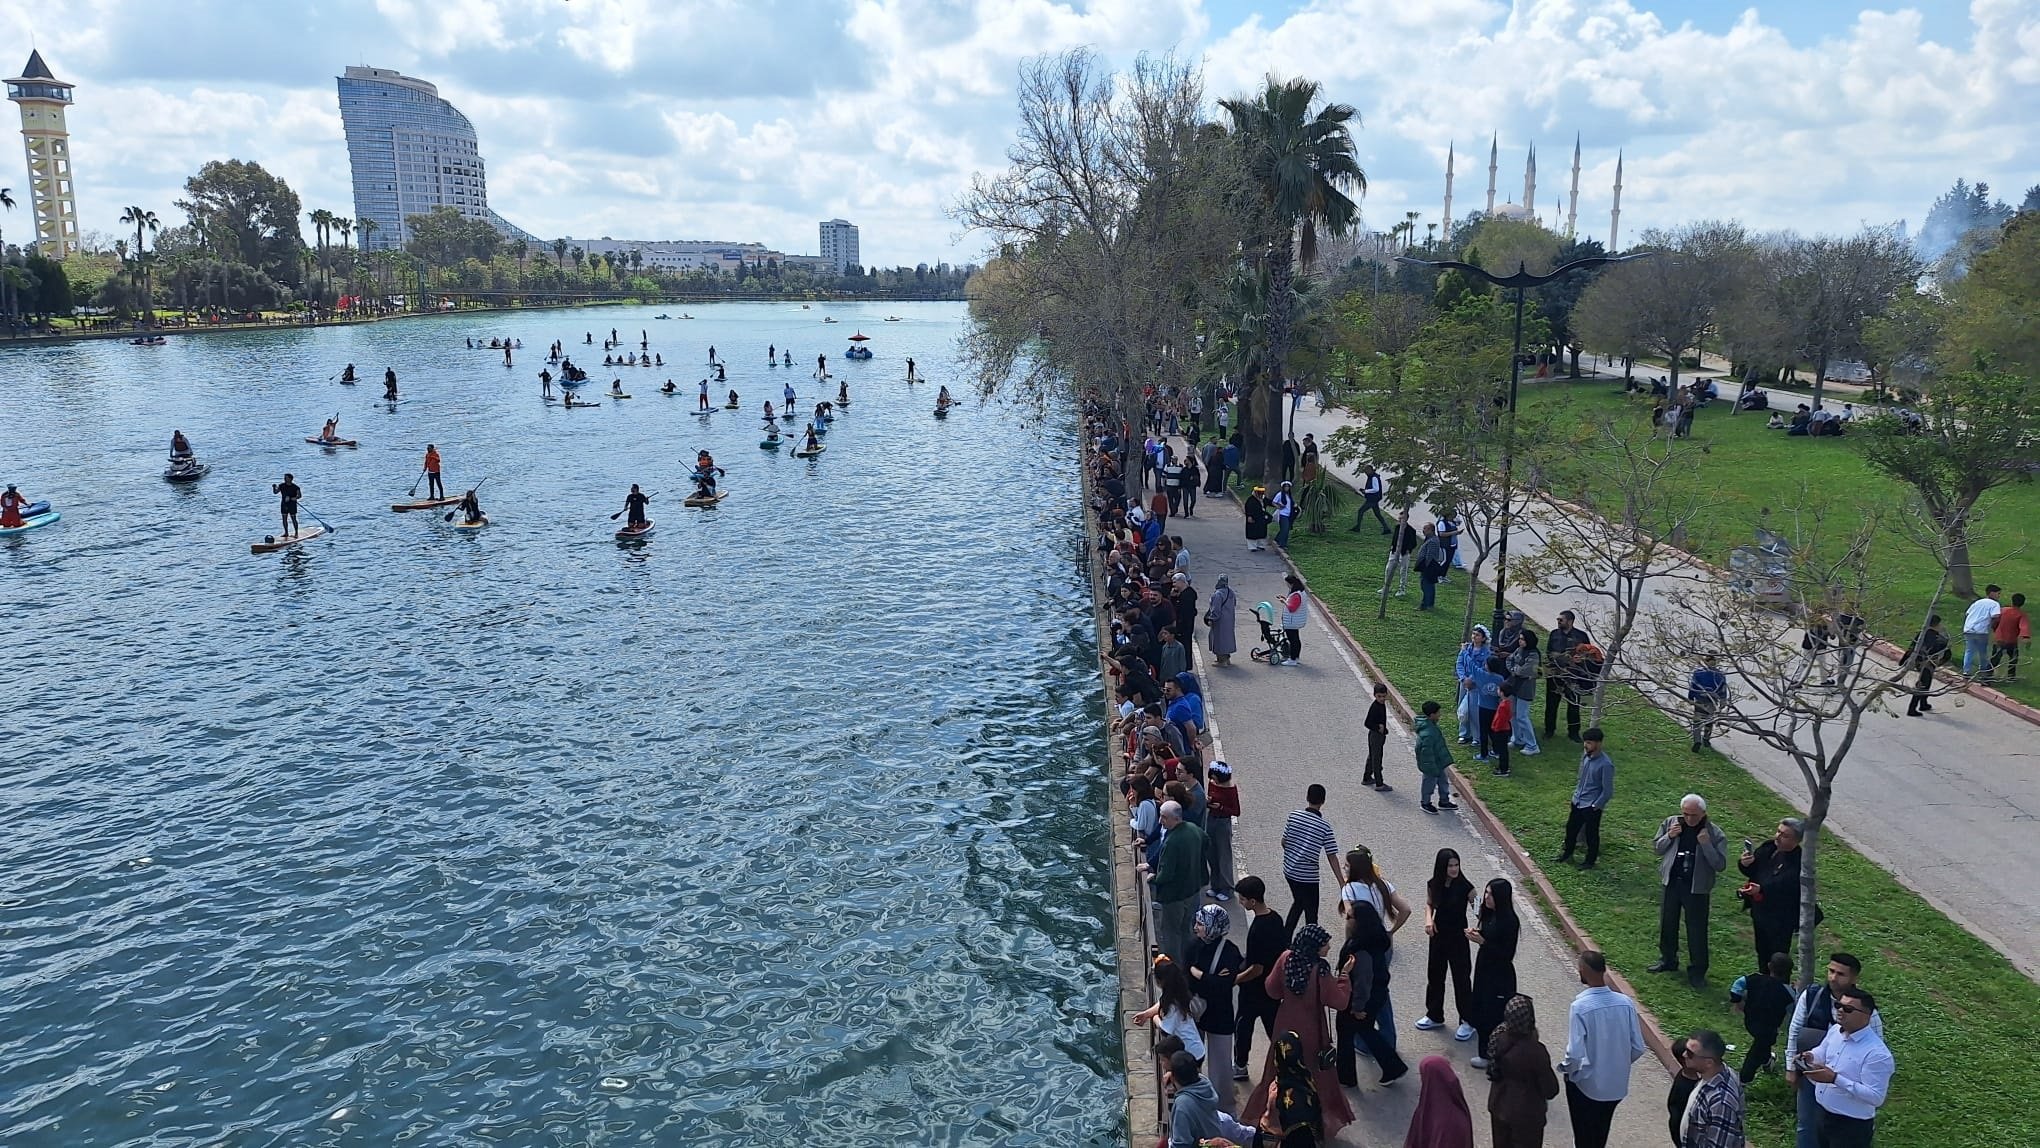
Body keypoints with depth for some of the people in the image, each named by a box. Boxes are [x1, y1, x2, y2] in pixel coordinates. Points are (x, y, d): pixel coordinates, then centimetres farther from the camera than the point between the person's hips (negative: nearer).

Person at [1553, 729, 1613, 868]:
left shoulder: (1605, 764, -25)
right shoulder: (1585, 755, -3)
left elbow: (1607, 790, -19)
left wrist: (1595, 806, -14)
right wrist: (1577, 792, 14)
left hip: (1592, 805, -7)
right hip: (1578, 801, 7)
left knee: (1591, 834, 11)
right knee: (1571, 828, 20)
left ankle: (1590, 861, 31)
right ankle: (1567, 854, 40)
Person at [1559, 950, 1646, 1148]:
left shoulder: (1580, 1007, -26)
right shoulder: (1625, 1003, -12)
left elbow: (1575, 1054, -27)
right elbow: (1637, 1048, -5)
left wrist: (1565, 1068, -6)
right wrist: (1618, 1063, 13)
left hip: (1585, 1084, -4)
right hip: (1616, 1084, 4)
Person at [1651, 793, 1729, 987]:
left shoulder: (1715, 834, -11)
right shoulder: (1671, 823, -3)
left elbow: (1720, 865, -13)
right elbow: (1657, 848, 6)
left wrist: (1706, 844, -24)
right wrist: (1669, 836, -13)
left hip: (1697, 888, -4)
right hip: (1671, 882, 4)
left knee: (1697, 931, 2)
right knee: (1667, 924, 17)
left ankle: (1697, 971, 17)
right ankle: (1668, 960, 36)